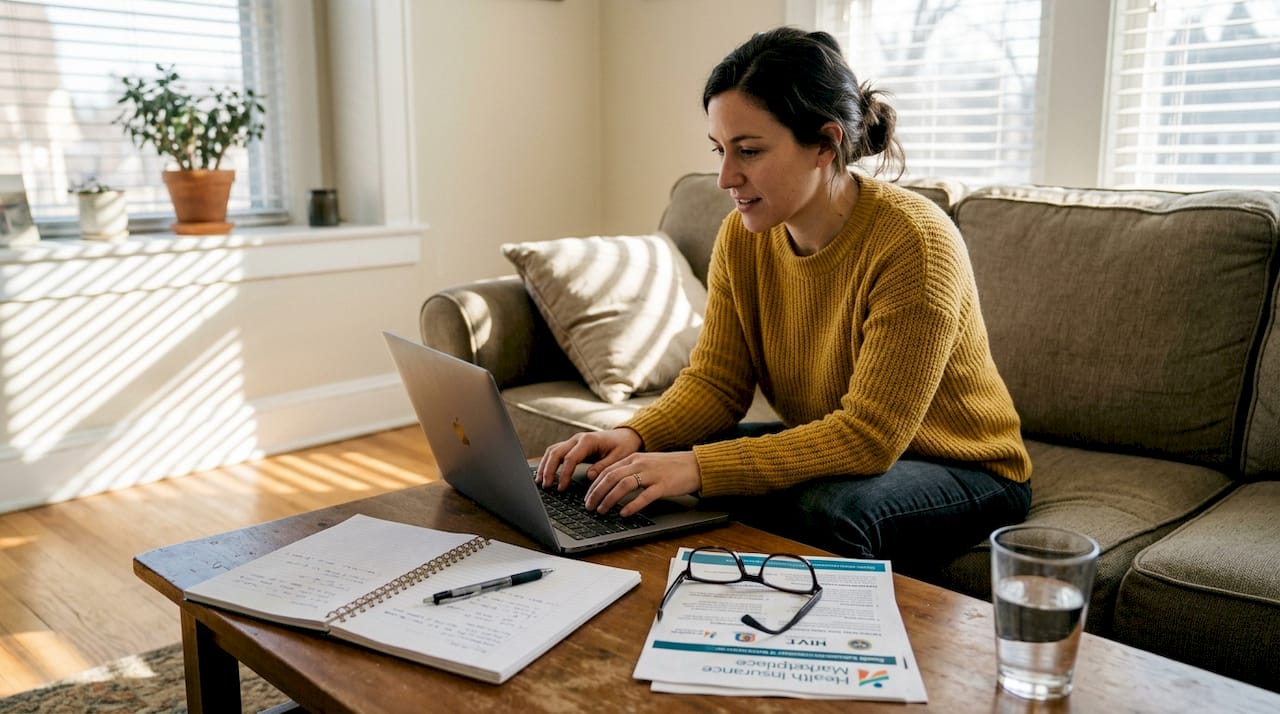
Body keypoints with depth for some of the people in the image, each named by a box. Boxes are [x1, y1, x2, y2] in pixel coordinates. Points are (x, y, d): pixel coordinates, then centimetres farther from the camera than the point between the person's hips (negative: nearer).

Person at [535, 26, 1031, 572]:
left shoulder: (912, 241, -27)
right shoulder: (741, 237, -8)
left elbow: (871, 434, -30)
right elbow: (715, 380, -4)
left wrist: (699, 467, -38)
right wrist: (635, 437, -25)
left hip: (963, 468, -5)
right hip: (838, 454, 5)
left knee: (827, 511, -35)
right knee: (661, 469, -13)